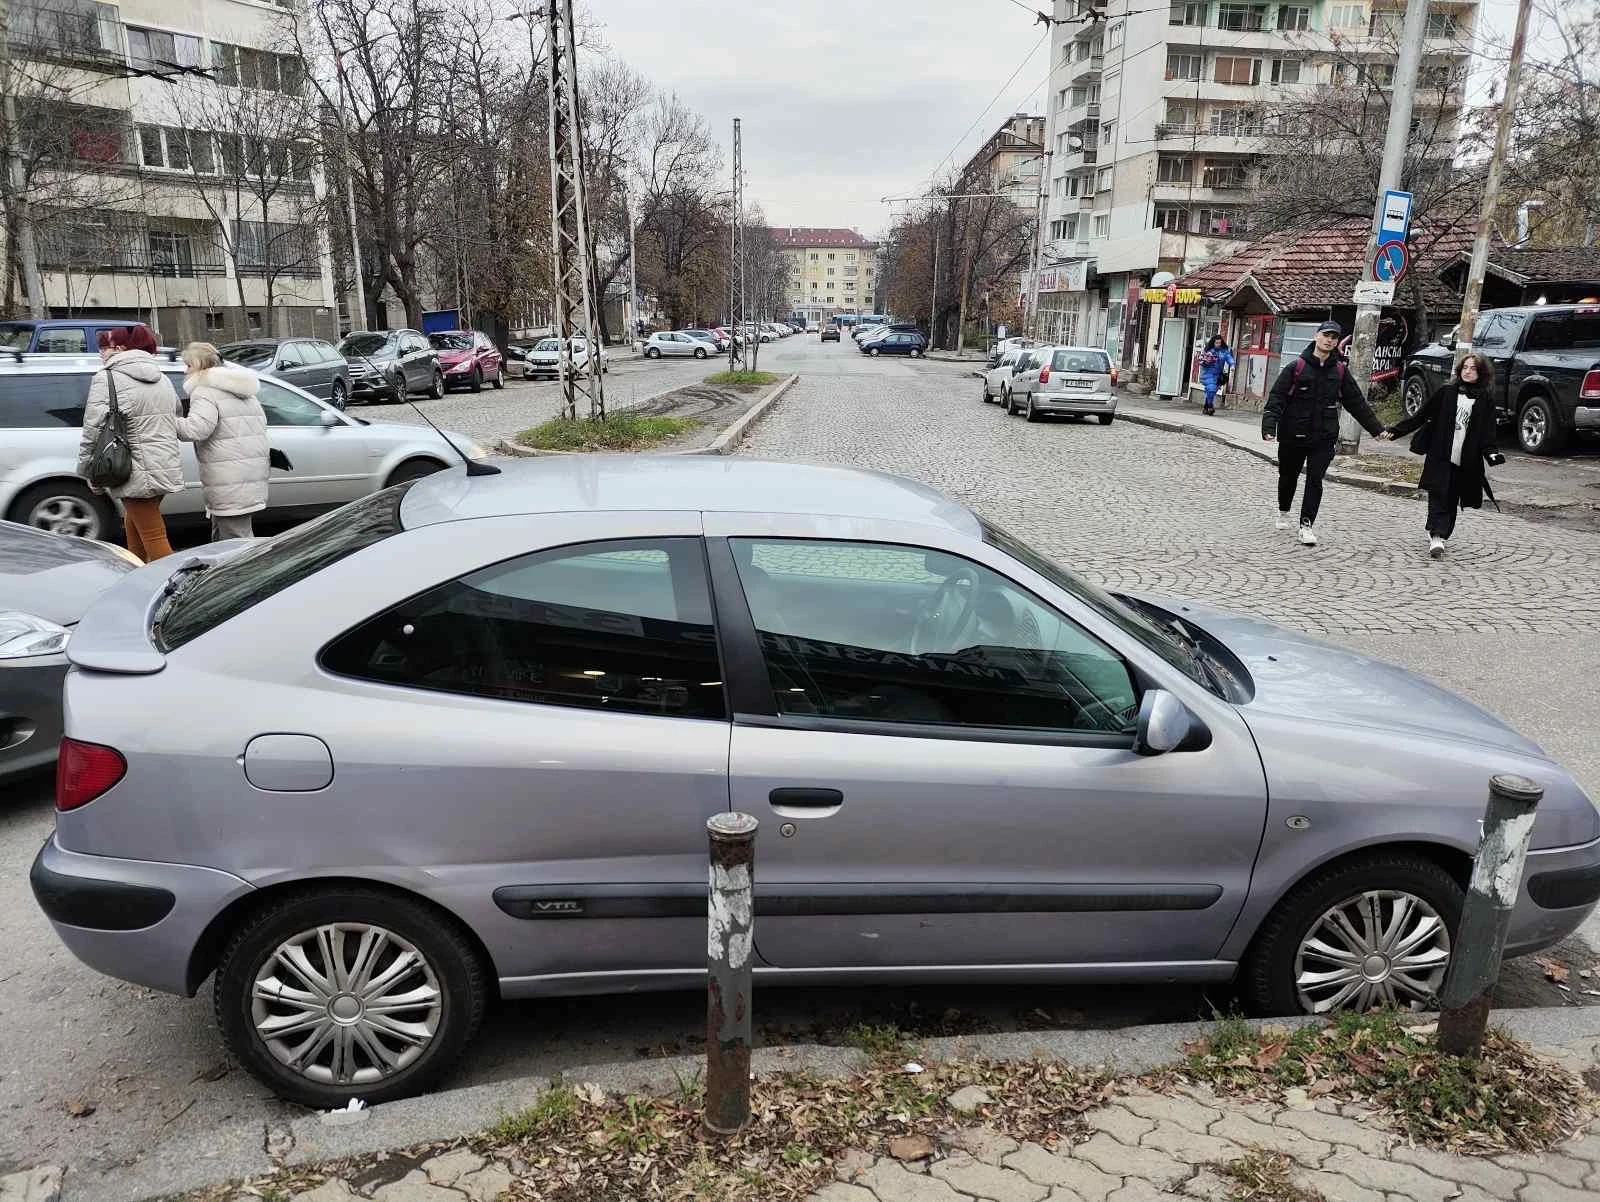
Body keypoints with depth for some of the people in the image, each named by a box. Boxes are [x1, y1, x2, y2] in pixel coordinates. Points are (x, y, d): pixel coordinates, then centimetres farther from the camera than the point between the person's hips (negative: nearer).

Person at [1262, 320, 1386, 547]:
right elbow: (1276, 398, -10)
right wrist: (1269, 426, -23)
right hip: (1293, 435, -1)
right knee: (1288, 476, 15)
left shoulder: (1340, 371, 5)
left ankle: (1307, 524, -4)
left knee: (1315, 480, -8)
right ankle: (1283, 512, 40)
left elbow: (1357, 402, 14)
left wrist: (1376, 428, 16)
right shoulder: (1296, 368, -4)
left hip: (1324, 437, 1)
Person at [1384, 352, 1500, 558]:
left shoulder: (1486, 400, 6)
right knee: (1438, 495, -11)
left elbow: (1487, 432, 4)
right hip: (1440, 456, -1)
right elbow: (1421, 416, 7)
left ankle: (1438, 536, 15)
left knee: (1451, 500, 6)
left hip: (1466, 461, 1)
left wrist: (1491, 453, -12)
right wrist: (1395, 431, 2)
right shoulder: (1447, 392, 5)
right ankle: (1437, 536, -17)